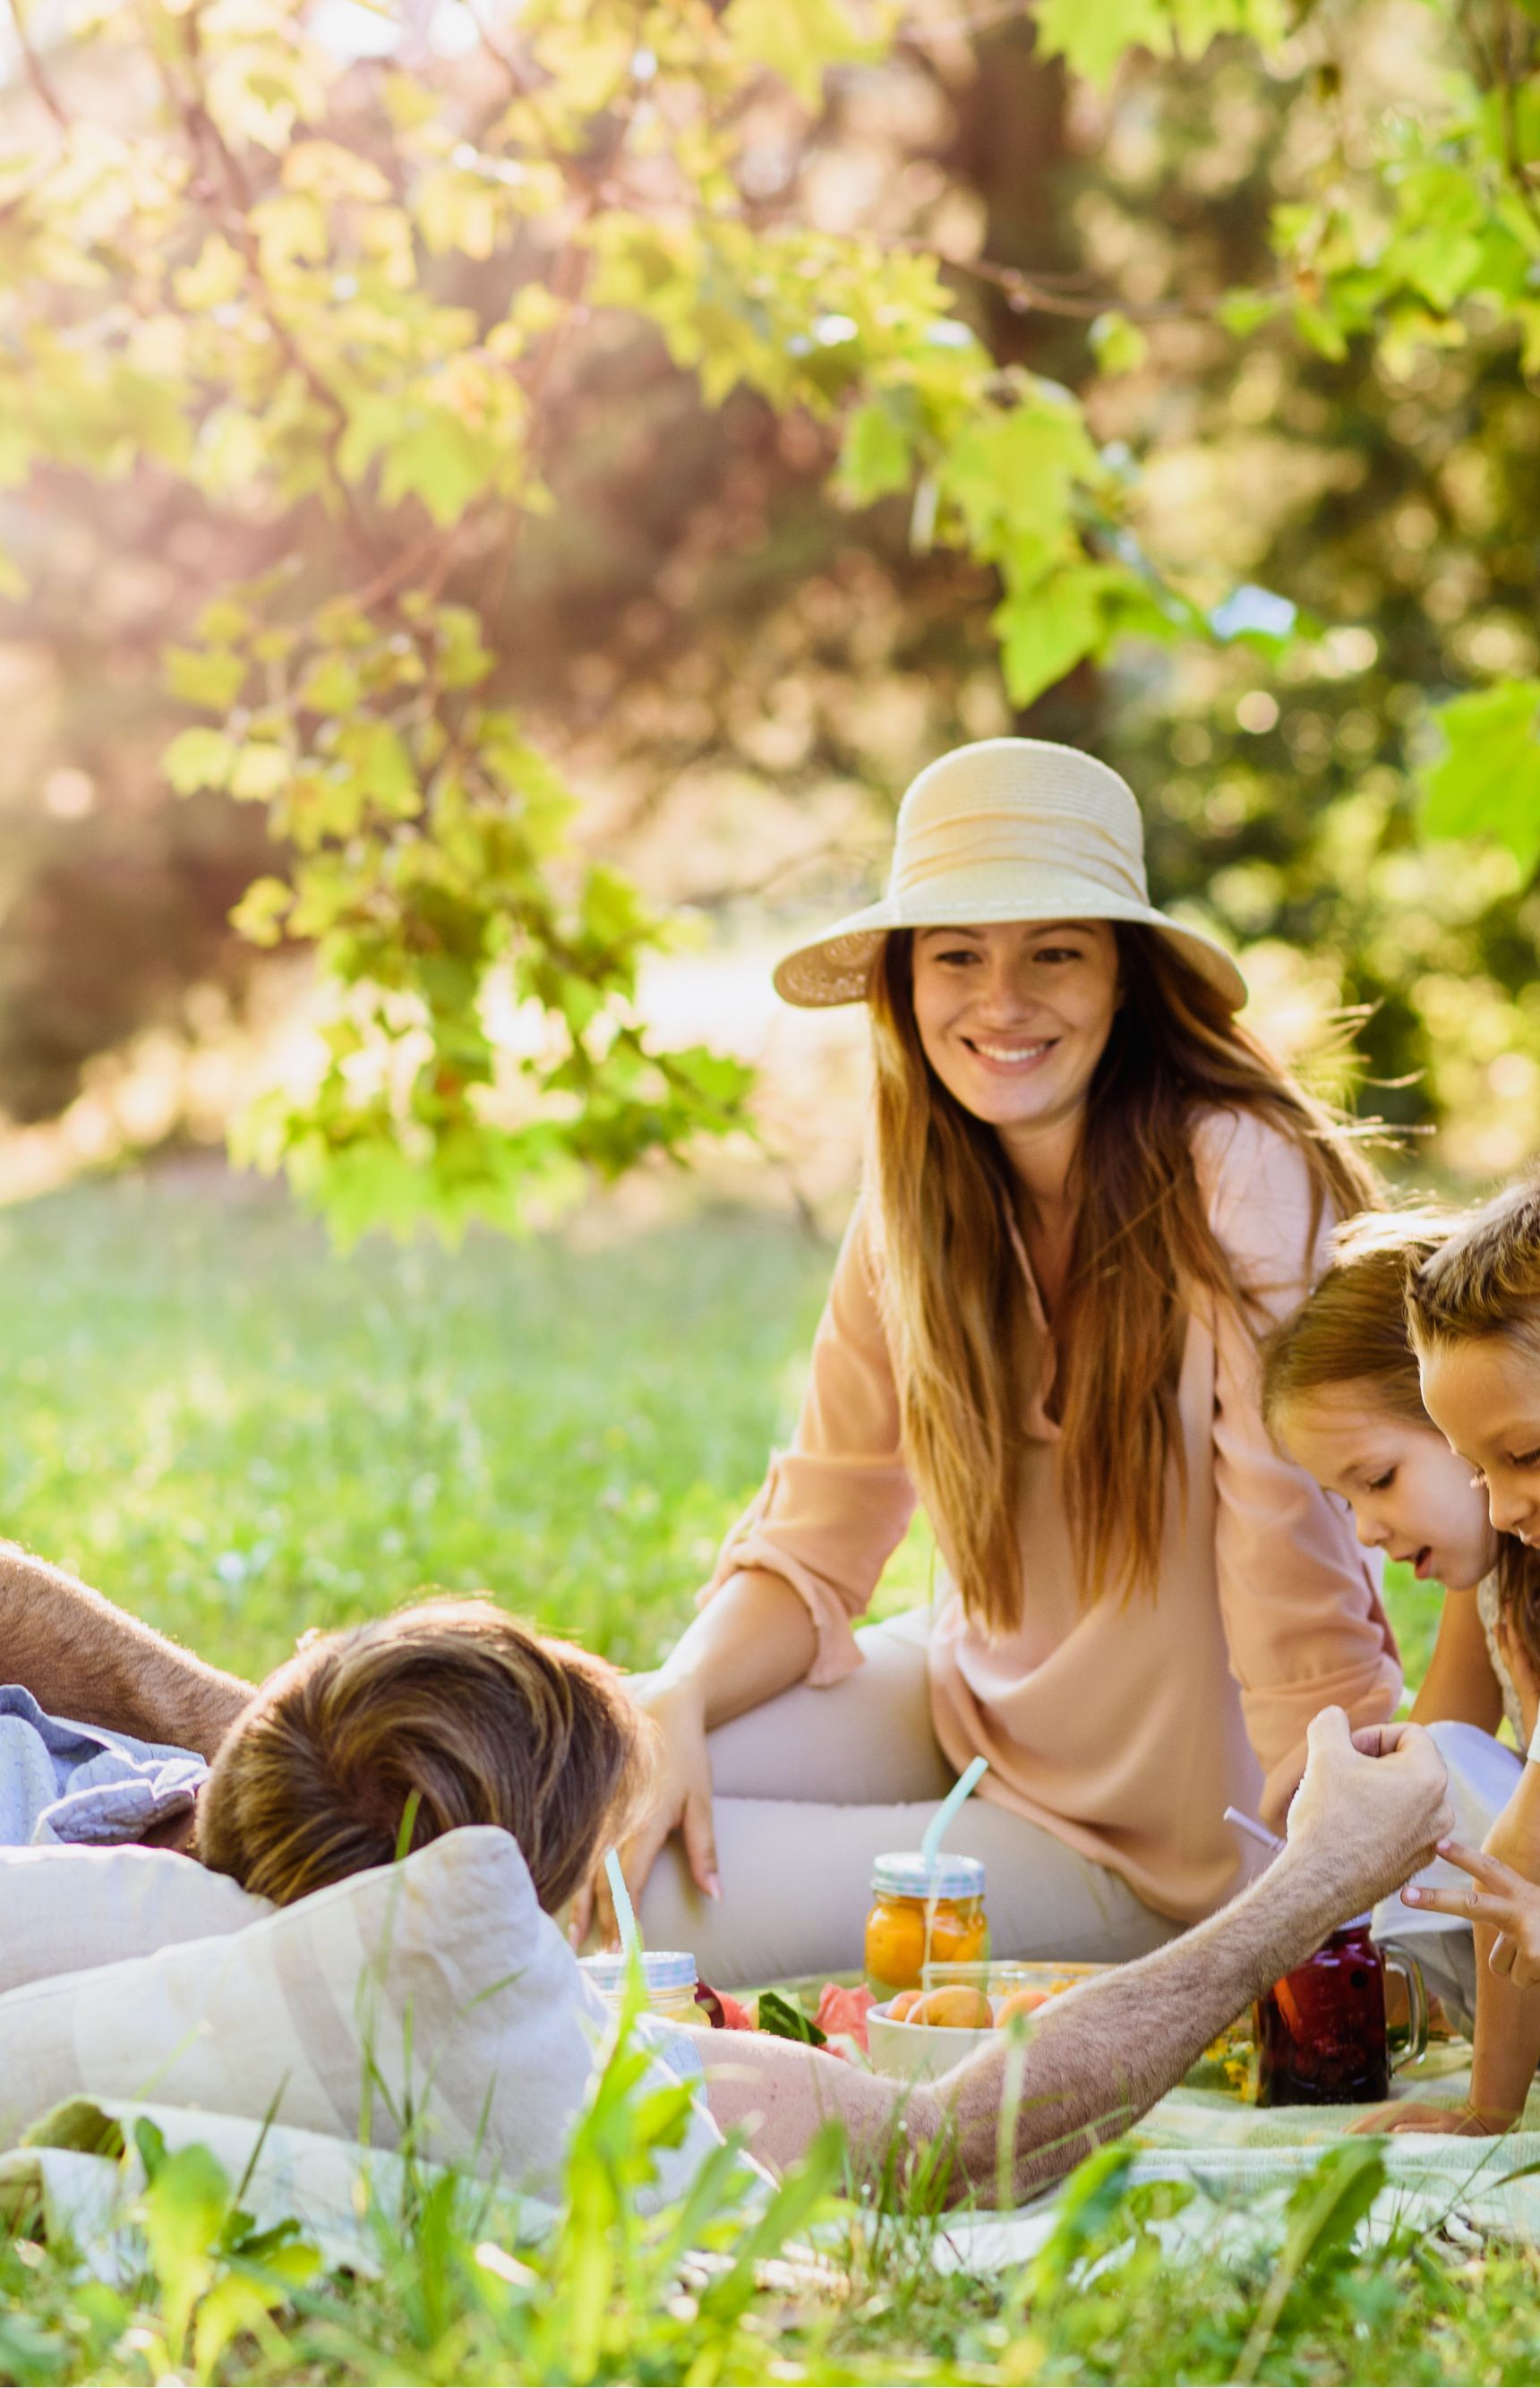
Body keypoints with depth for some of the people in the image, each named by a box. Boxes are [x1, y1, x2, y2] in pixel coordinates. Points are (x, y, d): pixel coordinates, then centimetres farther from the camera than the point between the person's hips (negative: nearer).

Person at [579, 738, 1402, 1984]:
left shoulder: (1242, 1184, -23)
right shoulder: (916, 1203, -3)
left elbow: (1311, 1628, -24)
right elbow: (816, 1547, 1)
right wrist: (669, 1710, -17)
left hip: (1159, 1845, -6)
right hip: (968, 1709, 6)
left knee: (669, 1904, -18)